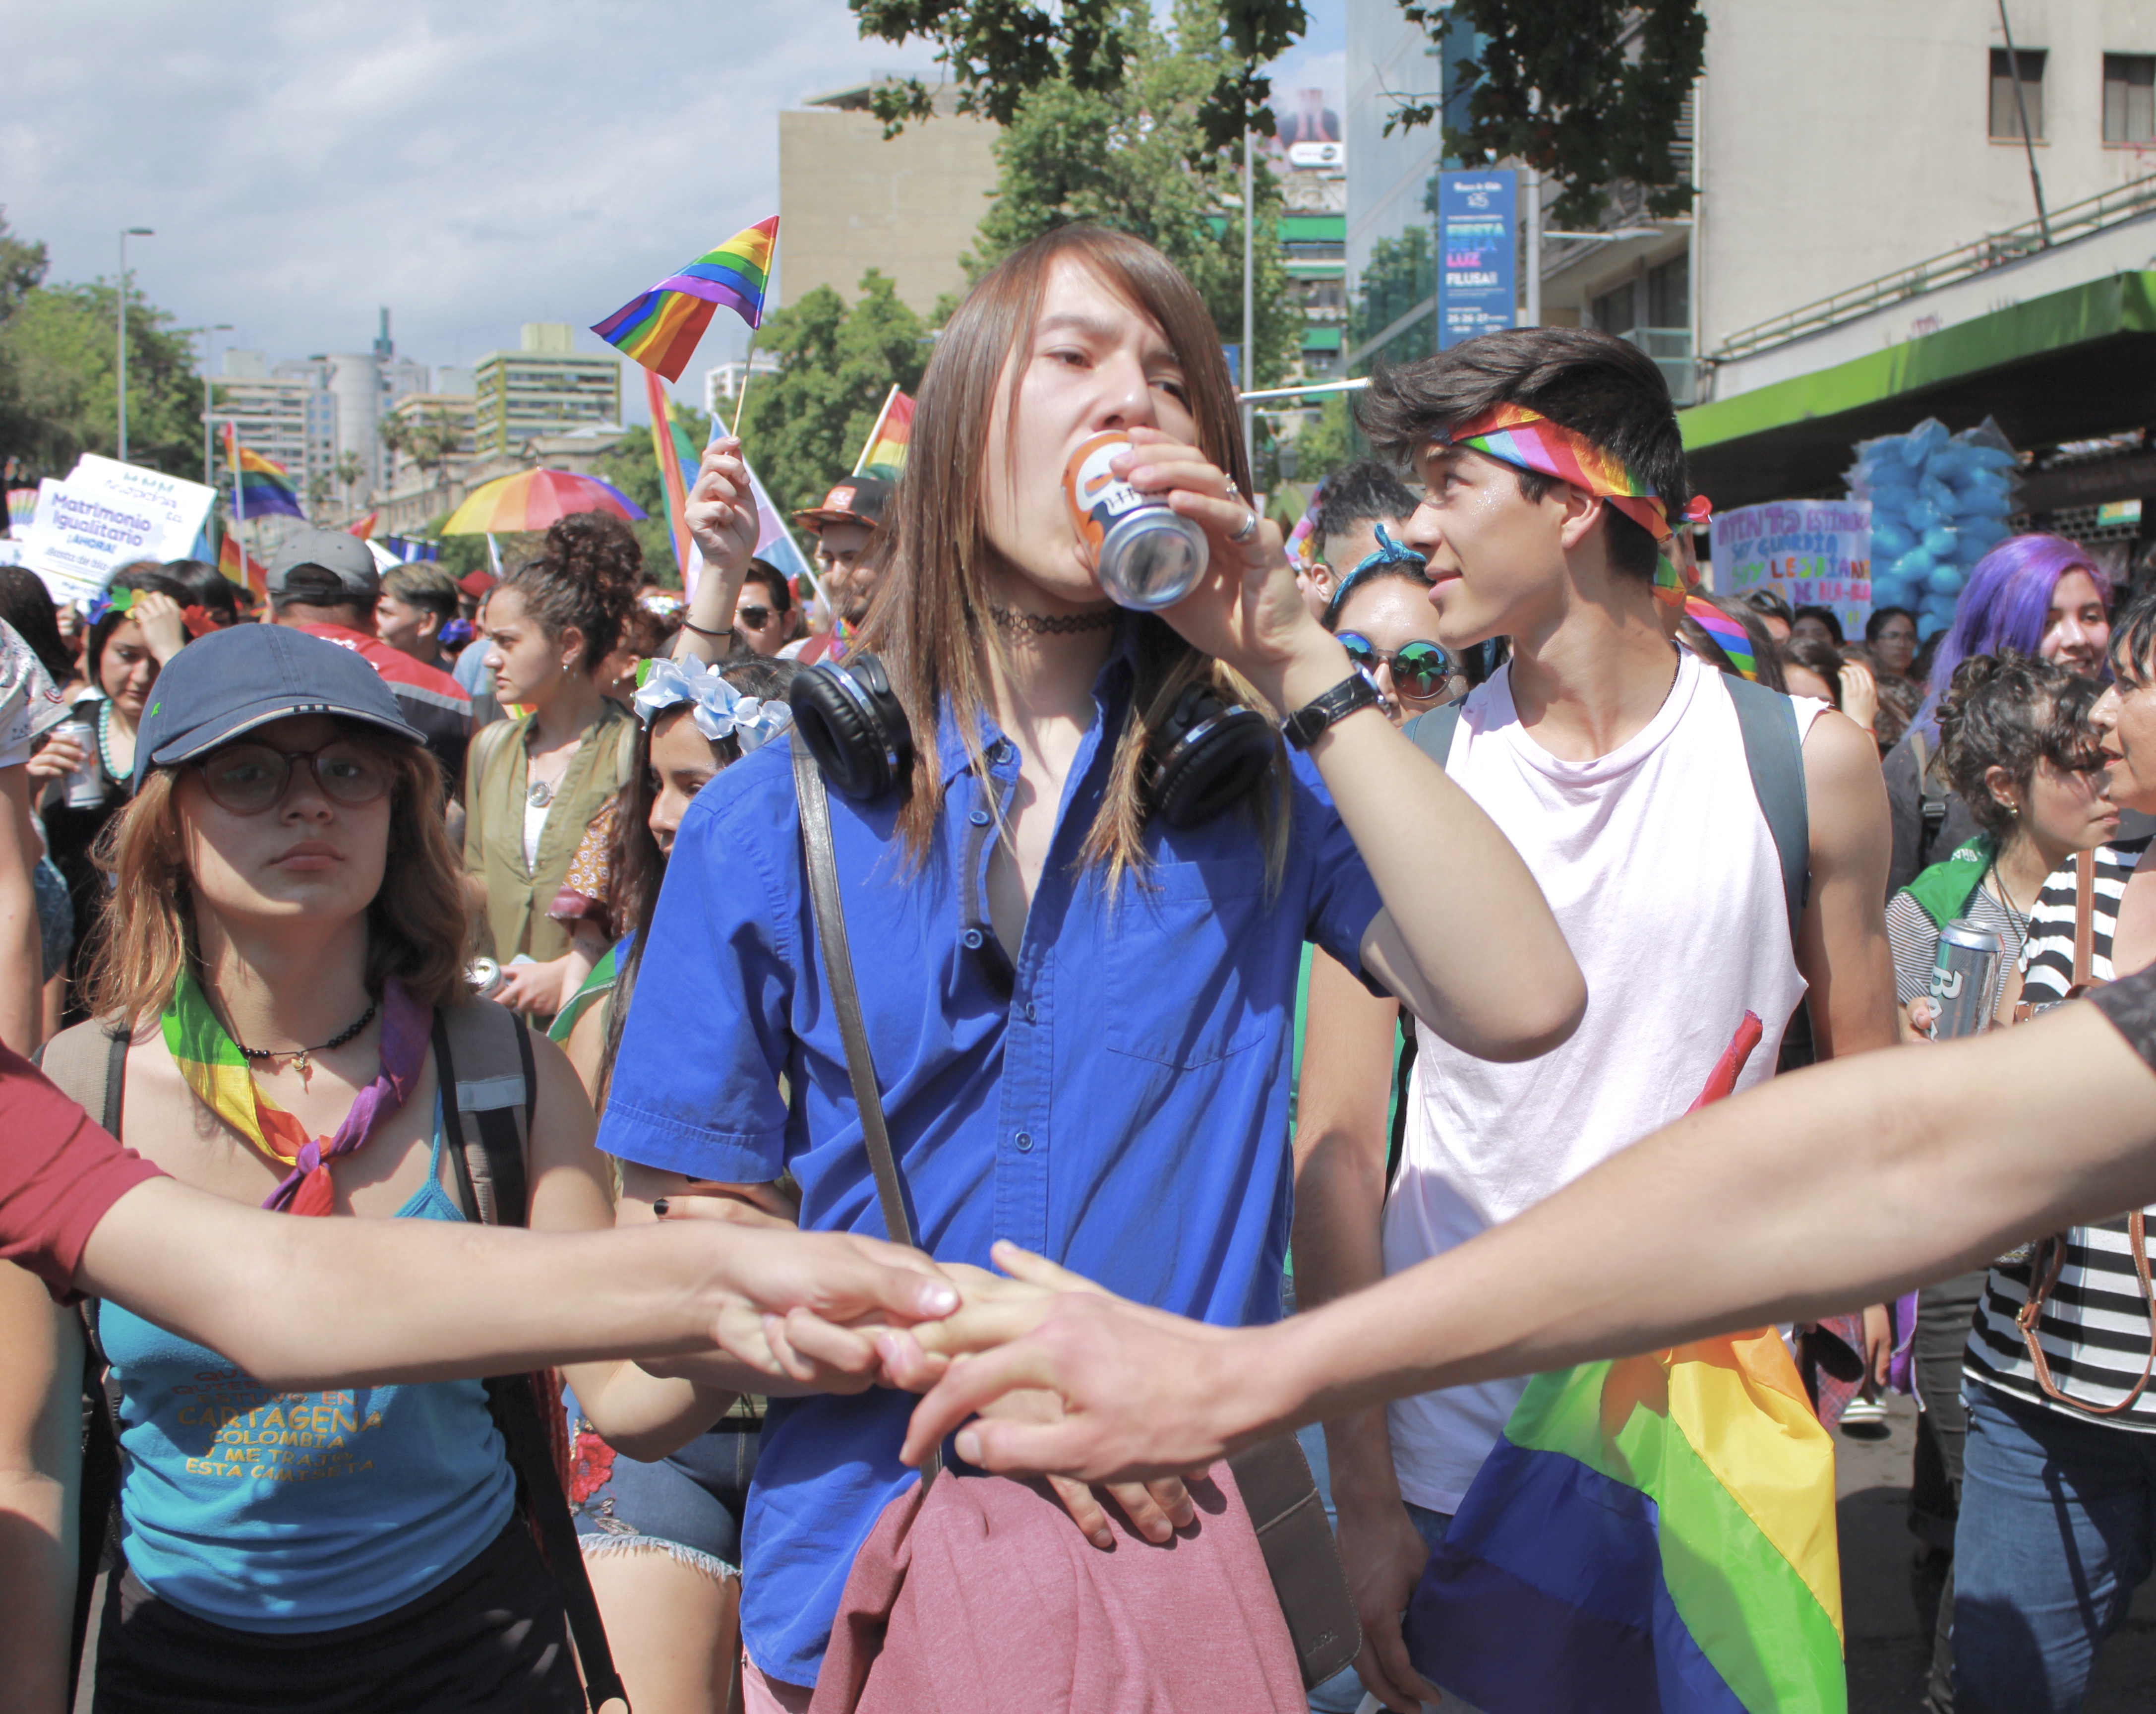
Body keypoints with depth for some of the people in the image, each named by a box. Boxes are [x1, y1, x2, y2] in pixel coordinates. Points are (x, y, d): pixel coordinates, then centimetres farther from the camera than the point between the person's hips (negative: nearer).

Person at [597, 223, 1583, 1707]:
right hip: (864, 1583, 0)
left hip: (1195, 1557, 1)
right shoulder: (772, 820, -4)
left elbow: (1522, 1005, -19)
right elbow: (675, 1261, -4)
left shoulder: (1255, 788, -2)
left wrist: (1302, 662, -17)